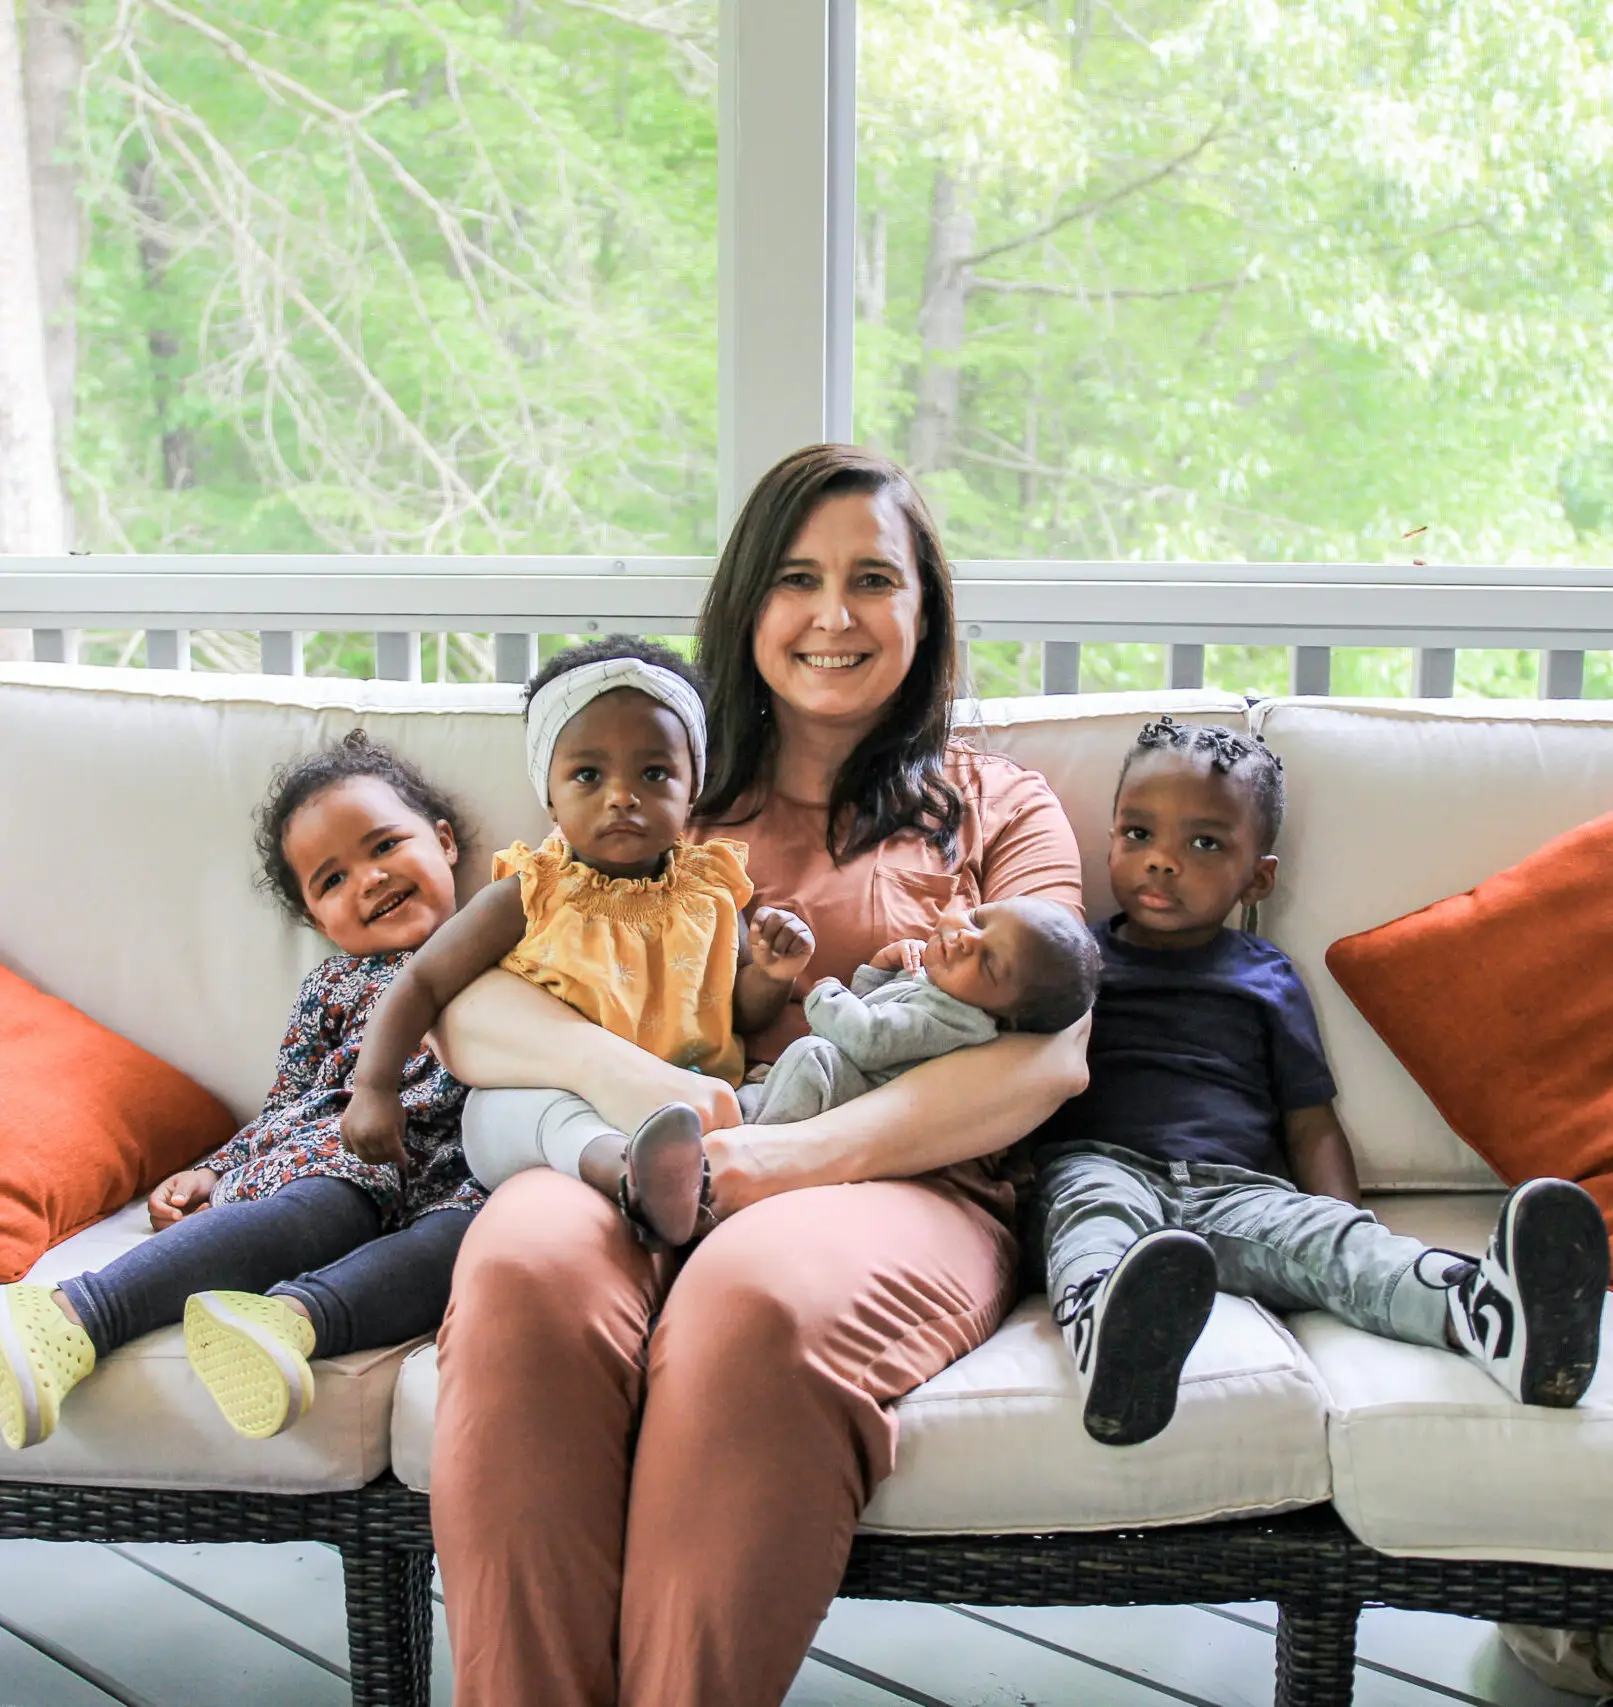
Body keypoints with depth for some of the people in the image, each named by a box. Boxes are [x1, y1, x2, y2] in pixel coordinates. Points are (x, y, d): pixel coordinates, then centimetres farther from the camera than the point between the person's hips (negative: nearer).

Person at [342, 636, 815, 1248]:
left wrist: (772, 974, -3)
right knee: (535, 1107, -37)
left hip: (689, 1104, 3)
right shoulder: (530, 896, 3)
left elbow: (745, 1014, 20)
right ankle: (631, 1176, -64)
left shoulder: (708, 890, 12)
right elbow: (422, 984, 5)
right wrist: (374, 1087, -7)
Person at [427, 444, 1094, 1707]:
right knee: (524, 1267, -35)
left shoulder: (997, 807, 21)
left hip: (898, 1189, -1)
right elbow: (460, 1007, 11)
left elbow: (1047, 1052, 3)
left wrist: (803, 1154, -14)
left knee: (758, 1296, -38)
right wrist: (620, 1072, -13)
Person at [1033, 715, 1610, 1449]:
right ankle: (1106, 1333, -70)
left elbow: (1311, 1125, 19)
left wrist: (1347, 1220, 2)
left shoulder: (1266, 979, 25)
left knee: (1321, 1233, -30)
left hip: (1239, 1189, 1)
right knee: (1095, 1202, -37)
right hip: (1099, 1163, 0)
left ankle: (1486, 1309, -60)